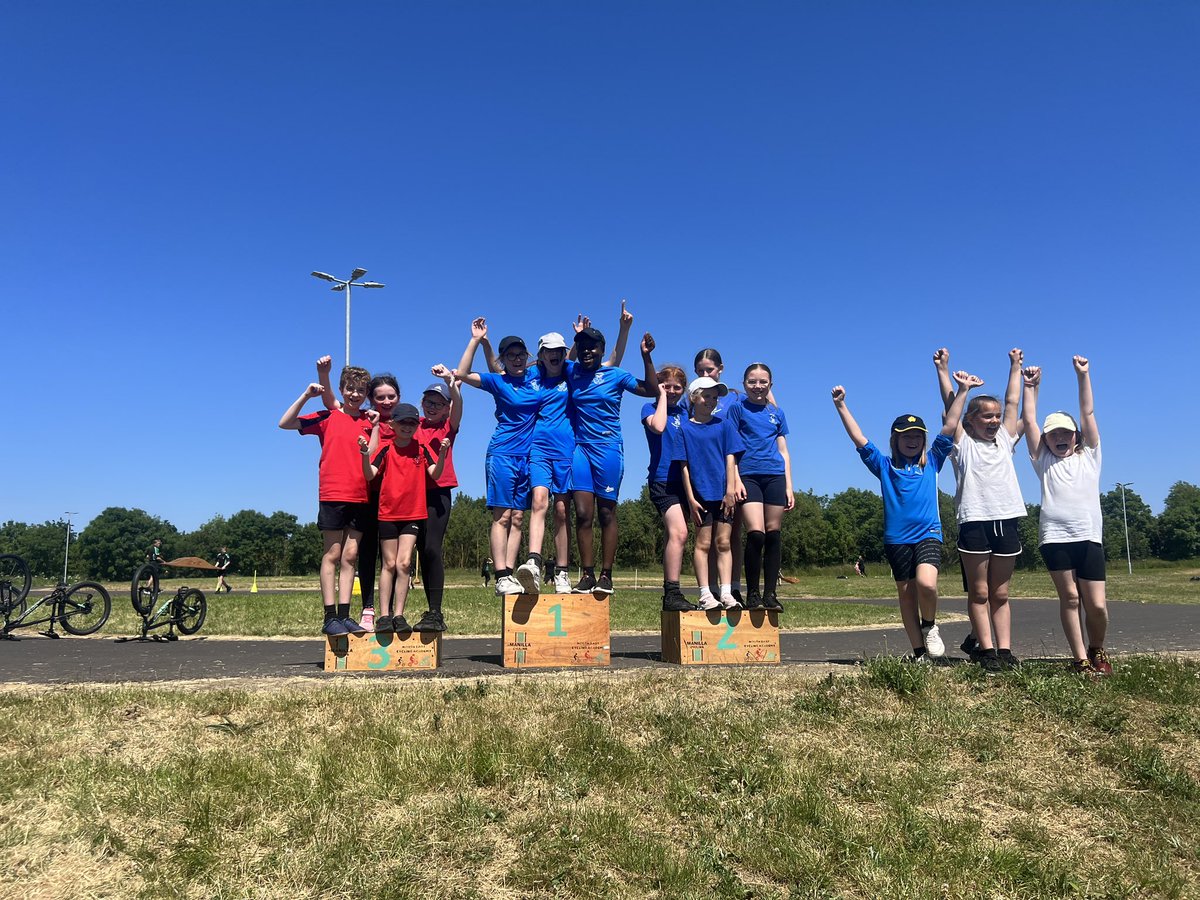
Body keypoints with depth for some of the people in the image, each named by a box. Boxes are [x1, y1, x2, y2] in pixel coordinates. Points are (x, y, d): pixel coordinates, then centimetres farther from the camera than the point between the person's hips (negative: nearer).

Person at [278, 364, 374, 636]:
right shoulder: (328, 417, 3)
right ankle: (330, 618, 2)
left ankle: (344, 616, 8)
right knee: (332, 555, -1)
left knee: (350, 556, 4)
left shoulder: (369, 422, 11)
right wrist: (306, 395, -9)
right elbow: (285, 423, -2)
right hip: (332, 495, -3)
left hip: (361, 497, 3)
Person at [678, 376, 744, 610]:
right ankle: (705, 594, 3)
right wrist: (690, 498, -6)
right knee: (703, 543, 1)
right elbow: (684, 465, 0)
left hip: (723, 493, 2)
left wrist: (731, 490, -5)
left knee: (723, 543, 3)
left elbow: (730, 459, 4)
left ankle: (726, 593, 5)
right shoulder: (685, 428, 3)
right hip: (700, 493, -2)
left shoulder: (724, 425, 8)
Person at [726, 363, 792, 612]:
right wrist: (736, 480, -8)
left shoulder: (777, 412, 16)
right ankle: (752, 594, -3)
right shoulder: (737, 408, 6)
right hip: (748, 476, -4)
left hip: (774, 475, 4)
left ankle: (770, 594, 10)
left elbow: (783, 451, 17)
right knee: (756, 533, -15)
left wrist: (789, 486, 10)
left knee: (774, 533, 1)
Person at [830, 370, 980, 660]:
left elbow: (949, 426, 7)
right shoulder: (884, 466, 9)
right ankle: (919, 652, 17)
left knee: (926, 584, -24)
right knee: (906, 593, 6)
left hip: (928, 534, -1)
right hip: (897, 539, 1)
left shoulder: (932, 461, 11)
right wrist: (841, 406, -4)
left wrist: (963, 391, 3)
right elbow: (859, 439, 2)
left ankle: (930, 626, 6)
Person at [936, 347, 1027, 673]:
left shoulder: (1005, 440, 18)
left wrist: (1015, 366, 26)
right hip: (974, 521, -4)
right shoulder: (962, 442, 6)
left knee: (1000, 594, 7)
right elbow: (950, 404, 3)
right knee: (979, 592, 0)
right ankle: (986, 650, 3)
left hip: (1006, 521, 4)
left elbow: (1012, 402, 22)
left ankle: (1004, 650, 8)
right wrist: (942, 369, 3)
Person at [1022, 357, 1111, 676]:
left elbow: (1088, 413, 13)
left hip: (1088, 535, 1)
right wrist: (1031, 386, 11)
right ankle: (1081, 659, 4)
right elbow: (1029, 420, 12)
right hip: (1054, 536, 0)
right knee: (1069, 597, -3)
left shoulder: (1089, 456, 17)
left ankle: (1097, 650, 22)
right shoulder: (1043, 461, 15)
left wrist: (1083, 375, 10)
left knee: (1097, 604, -3)